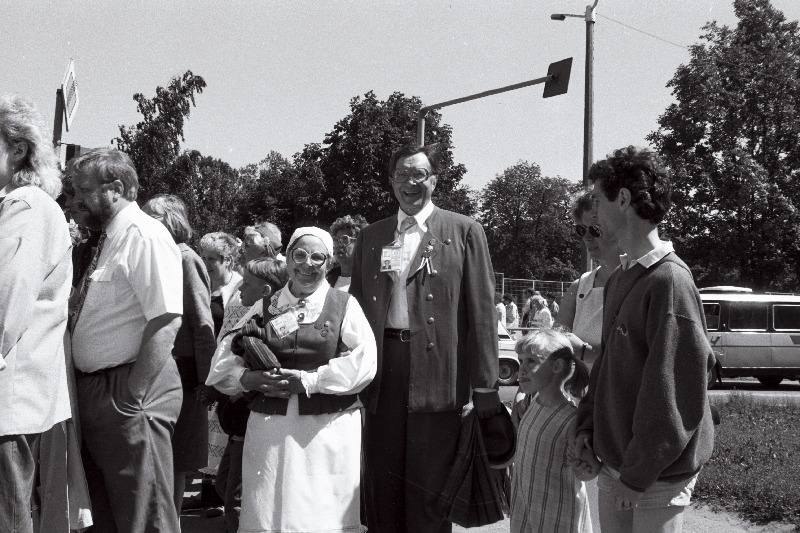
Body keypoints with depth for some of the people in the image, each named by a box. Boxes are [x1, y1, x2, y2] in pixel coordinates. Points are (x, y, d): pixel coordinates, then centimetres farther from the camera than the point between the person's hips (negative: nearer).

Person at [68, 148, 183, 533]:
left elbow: (166, 322, -23)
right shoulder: (109, 238, 14)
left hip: (127, 390, -10)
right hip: (94, 390, 10)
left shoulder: (145, 236, -15)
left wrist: (133, 396, -23)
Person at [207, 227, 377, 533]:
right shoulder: (265, 308, 12)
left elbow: (364, 361, -9)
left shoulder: (345, 305, 5)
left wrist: (309, 380, -15)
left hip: (329, 429, -2)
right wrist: (247, 379, -11)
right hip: (270, 430, 2)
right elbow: (225, 362, 10)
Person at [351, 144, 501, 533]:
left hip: (436, 374, -3)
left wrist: (485, 385, -6)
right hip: (381, 368, 3)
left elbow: (480, 311, -1)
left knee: (430, 489, 3)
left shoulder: (464, 232, 4)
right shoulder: (370, 237, 15)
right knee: (380, 486, 9)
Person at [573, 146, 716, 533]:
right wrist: (587, 425, 6)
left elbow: (677, 392, -20)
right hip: (612, 466, 8)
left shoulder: (670, 281, -17)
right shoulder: (618, 279, 10)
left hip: (656, 477, -8)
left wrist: (638, 473, -18)